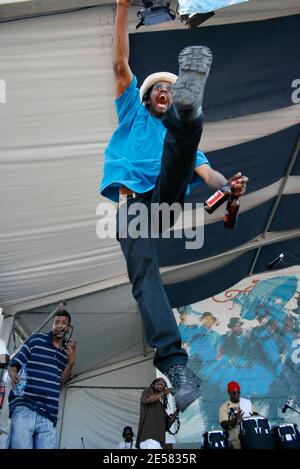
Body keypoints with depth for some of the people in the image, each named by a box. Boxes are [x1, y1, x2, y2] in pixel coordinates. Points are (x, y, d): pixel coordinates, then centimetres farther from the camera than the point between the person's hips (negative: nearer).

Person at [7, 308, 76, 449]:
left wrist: (71, 363, -2)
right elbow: (13, 363, 4)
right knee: (21, 446, -15)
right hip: (24, 407, -4)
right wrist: (13, 375, -19)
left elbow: (60, 382, 14)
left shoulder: (67, 351, 16)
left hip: (48, 415, 4)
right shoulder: (36, 339, 5)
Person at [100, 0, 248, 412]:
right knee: (144, 271, -27)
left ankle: (190, 108, -58)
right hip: (129, 200, -1)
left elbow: (204, 170, 11)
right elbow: (120, 63, 16)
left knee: (183, 131, -22)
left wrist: (228, 186, -13)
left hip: (165, 199, 1)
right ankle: (175, 362, -36)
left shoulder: (180, 134, 30)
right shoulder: (134, 114, 28)